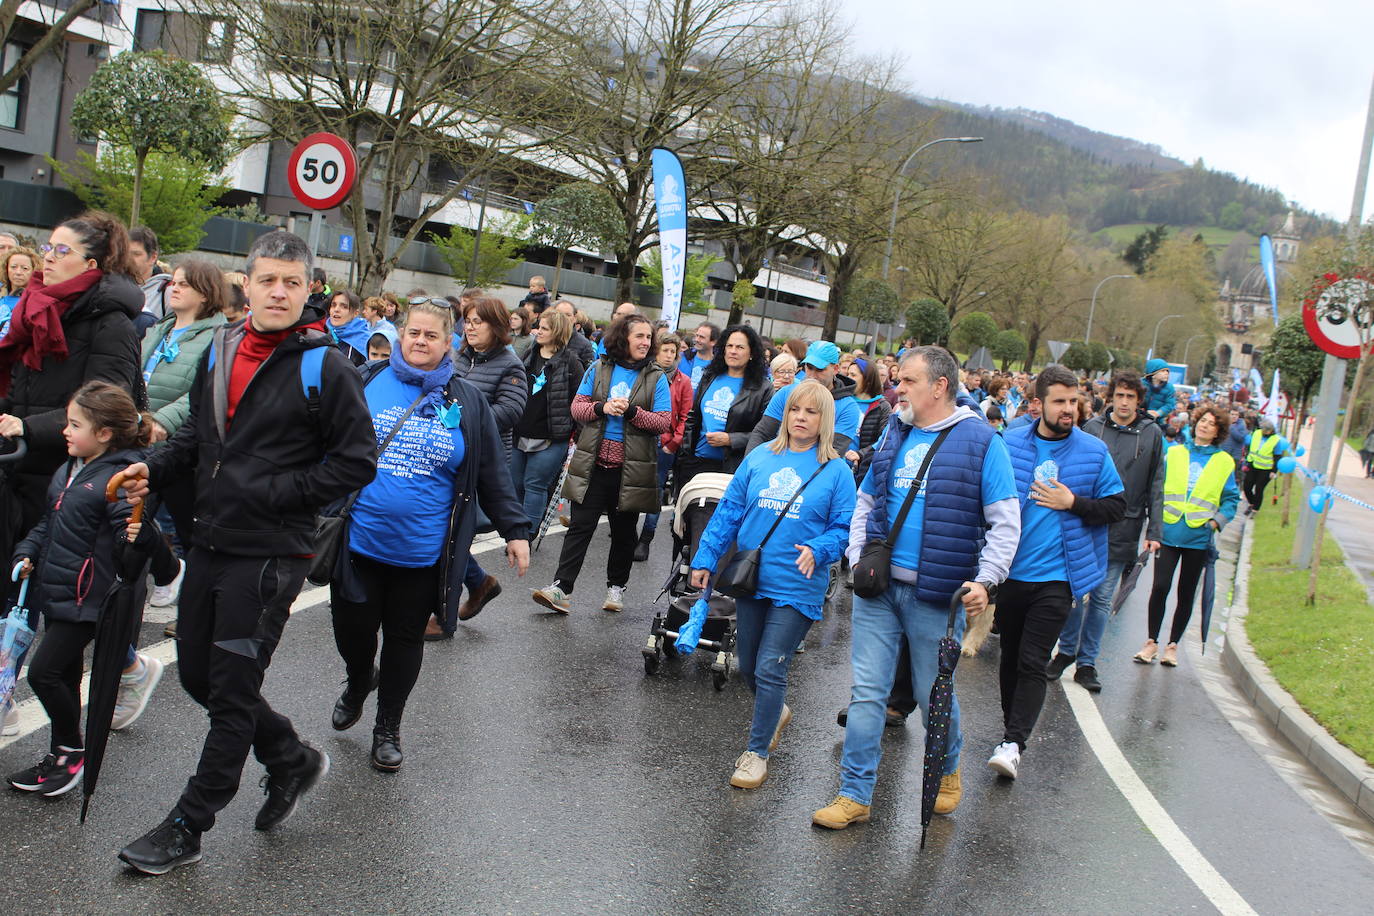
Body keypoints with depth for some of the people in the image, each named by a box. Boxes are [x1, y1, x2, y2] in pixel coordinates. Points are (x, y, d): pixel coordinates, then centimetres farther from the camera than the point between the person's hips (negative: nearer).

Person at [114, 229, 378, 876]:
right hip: (209, 543, 7)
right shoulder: (220, 350, 8)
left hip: (270, 552, -7)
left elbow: (357, 461, -12)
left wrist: (273, 493, -16)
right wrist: (154, 470, 2)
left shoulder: (324, 366, -12)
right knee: (196, 673, 16)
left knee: (232, 691, 2)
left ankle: (187, 828, 17)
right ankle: (292, 760, 34)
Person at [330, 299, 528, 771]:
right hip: (358, 542, 0)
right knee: (352, 633, 6)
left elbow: (492, 475, 6)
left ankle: (388, 727, 32)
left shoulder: (467, 403, 2)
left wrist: (514, 530, 3)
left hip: (422, 553, 0)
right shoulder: (365, 383, 1)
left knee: (405, 640, 12)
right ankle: (358, 683, 41)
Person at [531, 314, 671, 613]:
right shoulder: (599, 369, 6)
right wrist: (602, 408, -15)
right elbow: (577, 407, 4)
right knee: (580, 526, -4)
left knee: (624, 531, 11)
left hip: (631, 469, 0)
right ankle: (561, 589, -6)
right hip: (594, 465, 0)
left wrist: (631, 411, -18)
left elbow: (664, 423, -5)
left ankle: (616, 587, 26)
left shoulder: (656, 378, 2)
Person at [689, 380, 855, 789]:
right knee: (747, 666, 15)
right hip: (751, 580, 4)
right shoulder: (759, 459, 4)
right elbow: (728, 511, 6)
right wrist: (705, 559, 2)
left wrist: (818, 550, -23)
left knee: (770, 670, -5)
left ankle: (756, 751, 13)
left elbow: (844, 527, -4)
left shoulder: (836, 472, -3)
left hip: (797, 586, -4)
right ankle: (776, 713, 44)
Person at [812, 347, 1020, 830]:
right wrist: (858, 559, 8)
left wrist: (984, 581, -14)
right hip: (878, 589, 4)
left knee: (934, 695, 10)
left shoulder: (981, 441, -5)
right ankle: (855, 795, 11)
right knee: (867, 691, 3)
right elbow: (866, 503, 20)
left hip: (937, 595, -4)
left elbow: (1005, 522, -4)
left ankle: (947, 772, 37)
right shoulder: (894, 434, 10)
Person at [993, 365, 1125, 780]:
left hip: (1057, 576, -2)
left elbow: (1117, 507, 5)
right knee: (1011, 657, 16)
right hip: (1010, 571, 2)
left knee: (1033, 663, -8)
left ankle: (1013, 744, -7)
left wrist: (1073, 504, -11)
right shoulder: (1009, 444, 0)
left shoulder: (1093, 451, -1)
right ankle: (1014, 730, 33)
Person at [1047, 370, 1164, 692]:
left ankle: (1087, 661, 16)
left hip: (1123, 530, 0)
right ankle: (1067, 650, 23)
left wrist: (1154, 531, 0)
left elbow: (1156, 487, 5)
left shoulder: (1152, 434, 2)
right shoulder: (1092, 427, 0)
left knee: (1102, 599, 7)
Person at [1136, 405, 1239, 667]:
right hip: (1169, 532, 0)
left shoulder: (1224, 462, 7)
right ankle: (1152, 642, 5)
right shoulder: (1173, 453, 9)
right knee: (1160, 587, -9)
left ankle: (1172, 645, 19)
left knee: (1186, 594, 8)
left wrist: (1216, 521, -10)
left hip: (1198, 537, 0)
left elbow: (1231, 499, 7)